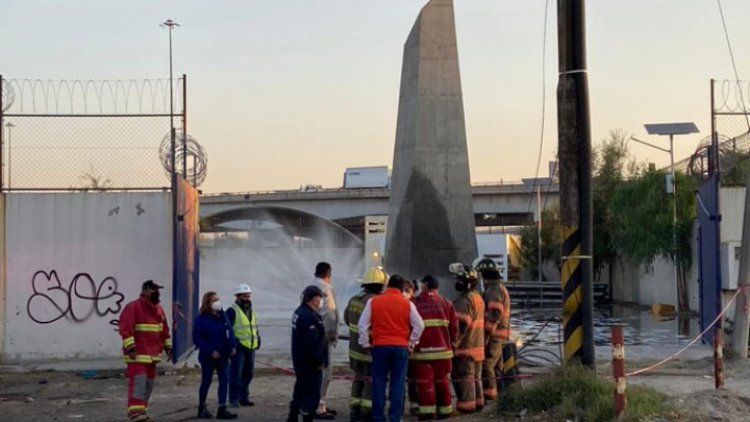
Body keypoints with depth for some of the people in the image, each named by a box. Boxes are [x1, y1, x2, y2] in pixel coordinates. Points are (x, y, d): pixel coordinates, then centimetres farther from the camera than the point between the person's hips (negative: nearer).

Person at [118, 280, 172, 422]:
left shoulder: (158, 309, 15)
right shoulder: (132, 307, -12)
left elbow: (164, 329, 22)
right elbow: (125, 328, -19)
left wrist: (168, 346, 18)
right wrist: (130, 346, -26)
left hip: (152, 354, 8)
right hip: (138, 354, -8)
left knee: (149, 383, 12)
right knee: (138, 381, -16)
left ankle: (142, 410, 22)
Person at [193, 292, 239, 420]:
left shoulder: (222, 316, 7)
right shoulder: (201, 319, -12)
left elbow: (230, 331, 12)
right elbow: (197, 338, -16)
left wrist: (233, 346, -2)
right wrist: (210, 351, -21)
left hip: (223, 356, 6)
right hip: (208, 357, -6)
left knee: (224, 381, 2)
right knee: (206, 382, 6)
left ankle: (222, 409, 7)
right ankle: (202, 408, 20)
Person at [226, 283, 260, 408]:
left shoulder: (251, 312, 19)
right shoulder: (232, 311, -8)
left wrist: (257, 338, 14)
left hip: (251, 347, 8)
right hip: (239, 347, -8)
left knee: (248, 374, 13)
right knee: (236, 374, -9)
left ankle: (244, 397, 23)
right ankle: (234, 399, -4)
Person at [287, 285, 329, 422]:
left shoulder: (299, 312, 12)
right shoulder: (309, 316, -22)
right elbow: (313, 343, -27)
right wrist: (319, 361, -19)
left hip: (300, 361, 11)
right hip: (310, 364, -11)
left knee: (300, 389, 19)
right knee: (312, 392, -3)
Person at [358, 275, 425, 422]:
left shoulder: (373, 302, 1)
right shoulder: (407, 304, 1)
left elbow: (362, 325, 0)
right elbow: (419, 326, 1)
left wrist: (365, 343, 9)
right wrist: (411, 343, 12)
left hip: (380, 347, 0)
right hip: (401, 348, 0)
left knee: (379, 383, 5)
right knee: (398, 383, 3)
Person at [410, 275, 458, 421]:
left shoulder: (414, 304, -4)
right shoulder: (446, 303, 3)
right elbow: (454, 326, 4)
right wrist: (452, 341, 21)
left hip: (421, 350, -2)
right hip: (442, 349, 2)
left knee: (425, 381, 1)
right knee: (442, 381, 13)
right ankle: (444, 410, 17)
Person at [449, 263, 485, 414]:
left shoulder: (464, 300, -18)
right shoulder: (478, 298, 15)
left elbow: (461, 325, -24)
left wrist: (454, 342, -18)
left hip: (465, 346, -10)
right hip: (477, 345, 10)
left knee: (463, 377, -6)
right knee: (475, 376, 16)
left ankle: (466, 405, -6)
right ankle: (477, 402, 21)